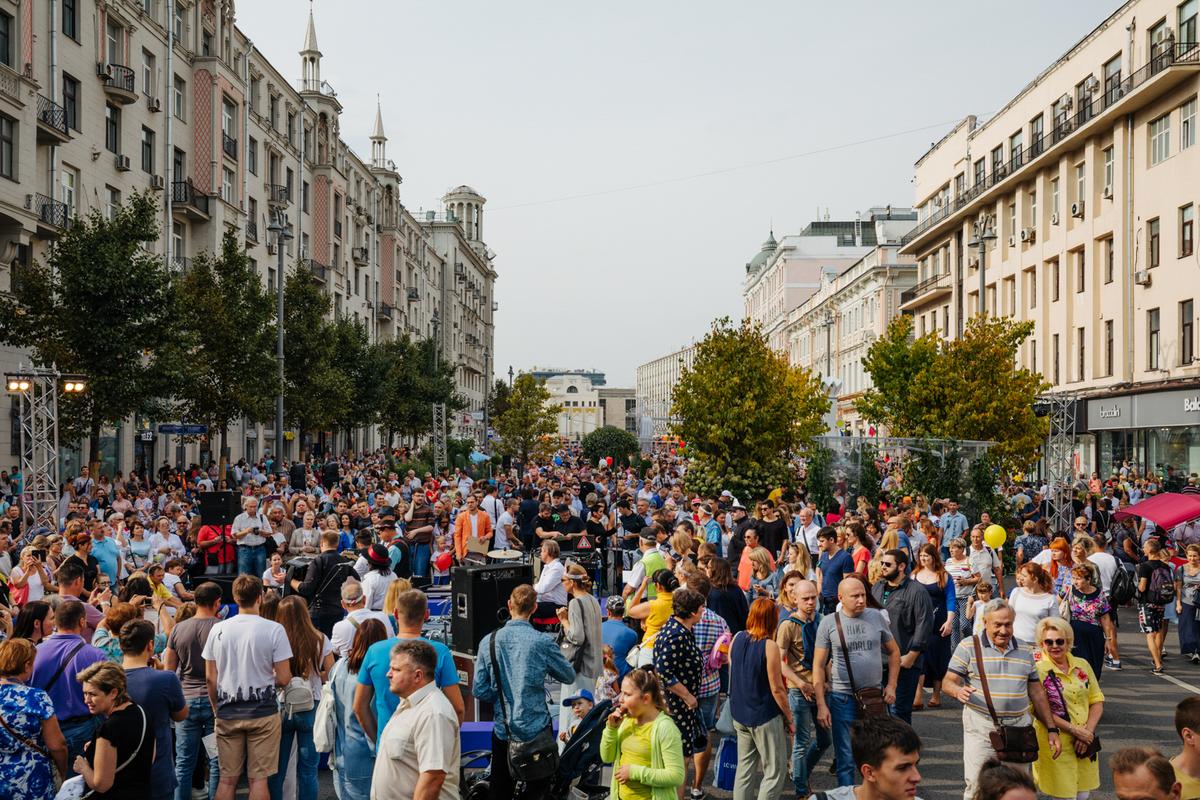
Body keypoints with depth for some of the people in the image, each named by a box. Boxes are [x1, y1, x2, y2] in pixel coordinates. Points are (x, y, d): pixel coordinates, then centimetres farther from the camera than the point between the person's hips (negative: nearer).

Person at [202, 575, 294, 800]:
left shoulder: (218, 629, 0)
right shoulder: (274, 629, -9)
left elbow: (210, 678, 4)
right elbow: (283, 679, -10)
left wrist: (217, 709, 16)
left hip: (227, 712, 3)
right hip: (262, 712, -3)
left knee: (227, 779, 10)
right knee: (259, 779, 3)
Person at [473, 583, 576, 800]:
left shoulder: (489, 642, -6)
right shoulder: (543, 642, -13)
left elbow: (479, 691, -4)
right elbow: (569, 676, 1)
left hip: (502, 730, 2)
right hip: (536, 730, -2)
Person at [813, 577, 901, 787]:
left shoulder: (876, 616, 1)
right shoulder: (829, 623, -6)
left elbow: (893, 652, 14)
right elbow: (818, 665, -4)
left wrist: (891, 685, 4)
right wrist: (821, 705, -9)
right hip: (843, 699, -2)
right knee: (846, 759, 3)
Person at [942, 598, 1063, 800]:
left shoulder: (1024, 651, 13)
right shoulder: (968, 647, -1)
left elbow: (1037, 693, 16)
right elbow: (948, 682, -4)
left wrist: (1051, 729, 12)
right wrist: (958, 691, -27)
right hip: (981, 728, -4)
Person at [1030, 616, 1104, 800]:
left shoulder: (1082, 665, 7)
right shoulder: (1037, 669, -9)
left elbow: (1097, 702, 8)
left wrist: (1087, 731, -8)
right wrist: (1074, 730, -17)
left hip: (1085, 742, 5)